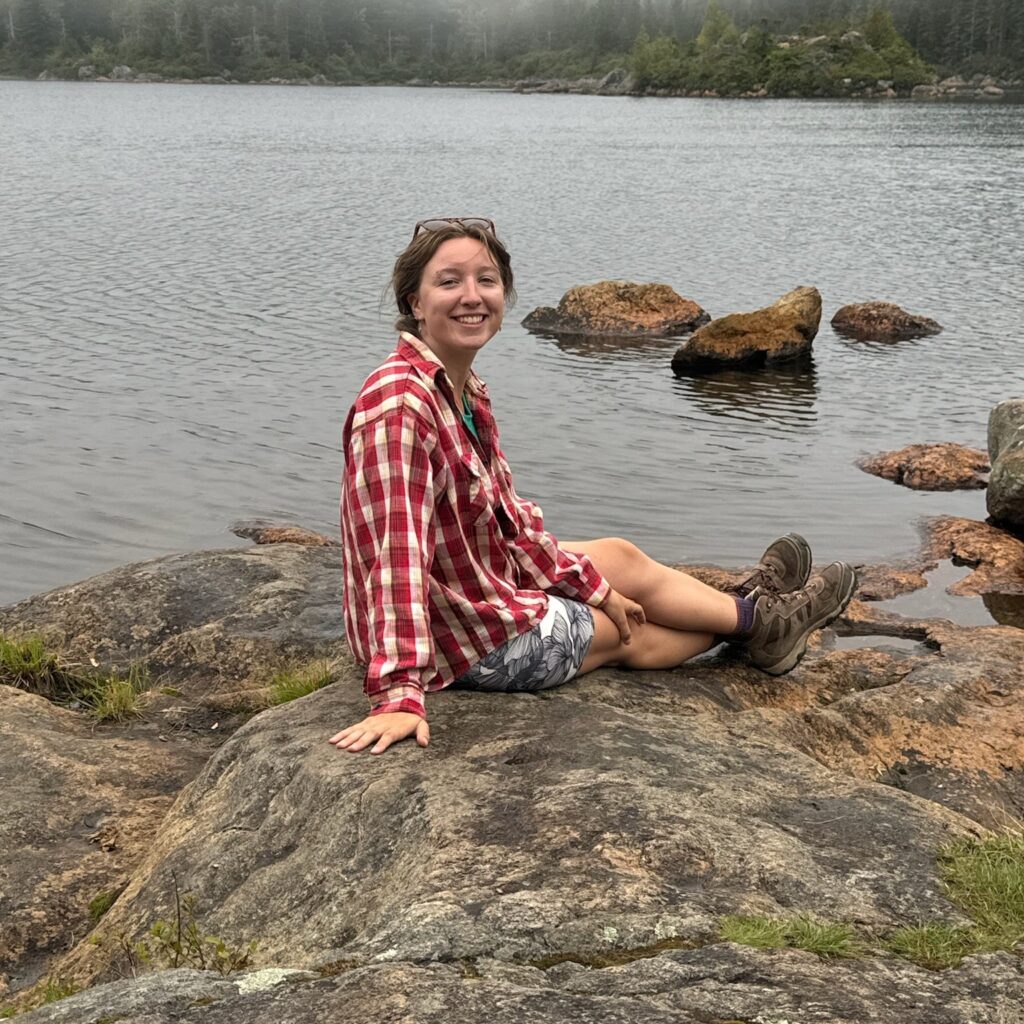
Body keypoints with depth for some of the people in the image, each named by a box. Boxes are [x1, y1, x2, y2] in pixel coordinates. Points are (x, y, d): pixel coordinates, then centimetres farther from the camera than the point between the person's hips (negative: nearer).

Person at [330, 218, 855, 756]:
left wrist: (595, 587, 13)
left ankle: (745, 612, 42)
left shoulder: (466, 391, 1)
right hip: (469, 642, -8)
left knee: (621, 556, 18)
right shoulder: (399, 402, -29)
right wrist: (400, 695, -39)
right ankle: (758, 622, 37)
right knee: (632, 635, 12)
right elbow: (397, 548, -35)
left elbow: (506, 513, 9)